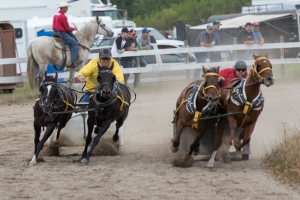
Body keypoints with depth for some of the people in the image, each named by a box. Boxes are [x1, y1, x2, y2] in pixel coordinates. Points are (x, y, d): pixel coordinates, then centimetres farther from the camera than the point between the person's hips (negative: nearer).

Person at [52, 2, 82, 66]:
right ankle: (75, 60, -29)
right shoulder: (63, 16, -15)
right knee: (74, 43, -18)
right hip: (62, 33, -11)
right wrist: (74, 29, 5)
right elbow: (67, 28, -14)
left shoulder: (55, 16, 15)